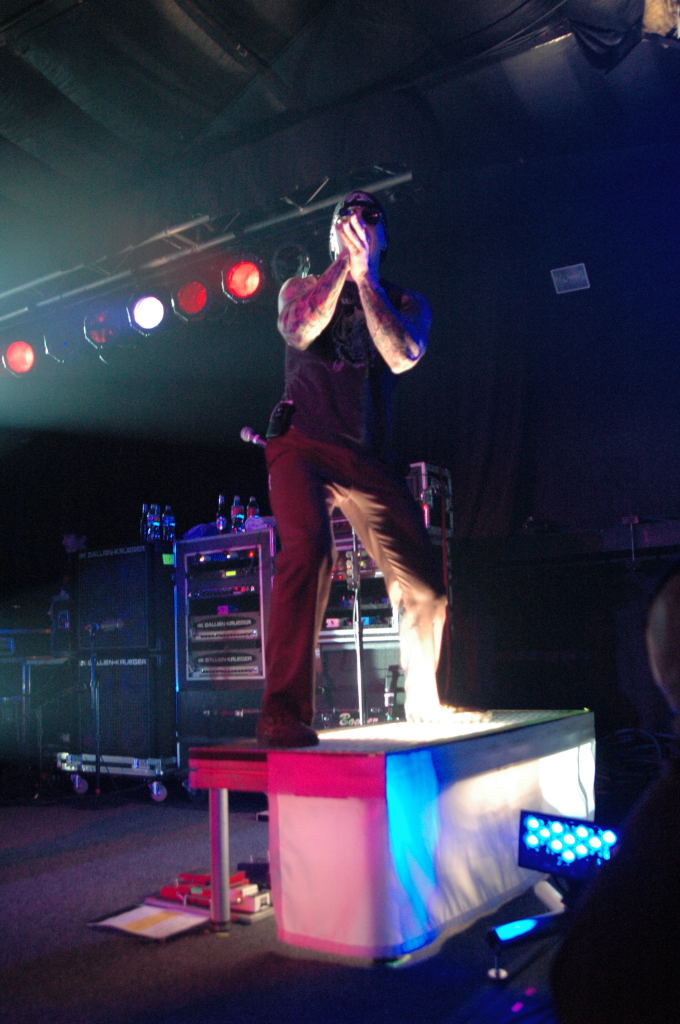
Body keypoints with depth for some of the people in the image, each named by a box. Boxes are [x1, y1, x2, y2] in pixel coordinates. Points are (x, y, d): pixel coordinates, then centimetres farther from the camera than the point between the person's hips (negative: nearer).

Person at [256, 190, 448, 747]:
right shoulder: (301, 287, 15)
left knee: (424, 585, -2)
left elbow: (401, 356, -7)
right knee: (309, 548, -31)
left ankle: (424, 709, 21)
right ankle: (282, 711, -28)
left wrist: (365, 277, -6)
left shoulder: (407, 302, 15)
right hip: (301, 444, -2)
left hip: (370, 456, 3)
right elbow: (300, 330, -9)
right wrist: (342, 263, -5)